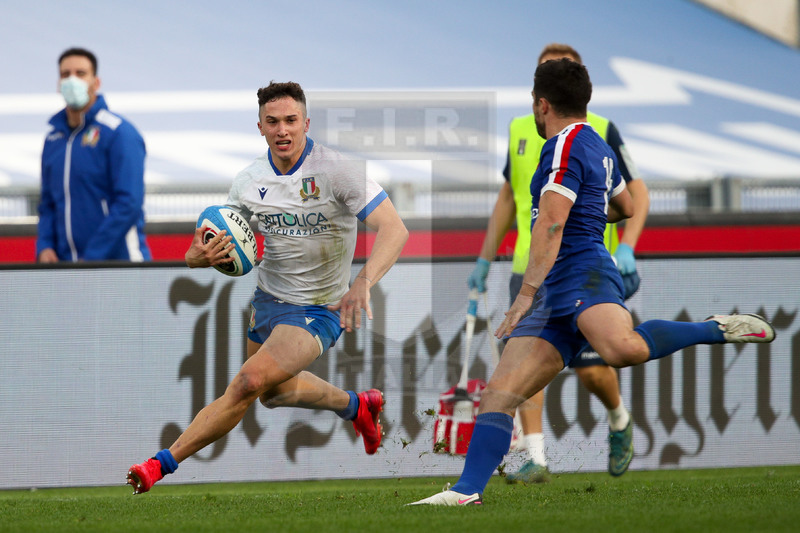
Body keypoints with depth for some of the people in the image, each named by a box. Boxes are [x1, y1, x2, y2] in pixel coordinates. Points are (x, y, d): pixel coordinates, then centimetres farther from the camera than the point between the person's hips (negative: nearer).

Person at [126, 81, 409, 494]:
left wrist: (362, 285, -43)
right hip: (267, 300, 7)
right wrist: (197, 257, -25)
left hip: (316, 311, -7)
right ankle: (356, 406, 53)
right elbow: (221, 243, 2)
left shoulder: (339, 171, -21)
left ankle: (162, 464, -20)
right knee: (273, 393, 26)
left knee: (249, 382, -25)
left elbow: (394, 230, -27)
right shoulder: (249, 181, -5)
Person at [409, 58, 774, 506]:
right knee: (498, 395, -1)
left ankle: (717, 330, -21)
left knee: (622, 348, -40)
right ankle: (469, 491, -8)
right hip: (557, 300, 10)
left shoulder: (566, 145, -4)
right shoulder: (598, 147, 25)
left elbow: (551, 226, -16)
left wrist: (528, 292, -22)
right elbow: (626, 207, 43)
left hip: (583, 272, -10)